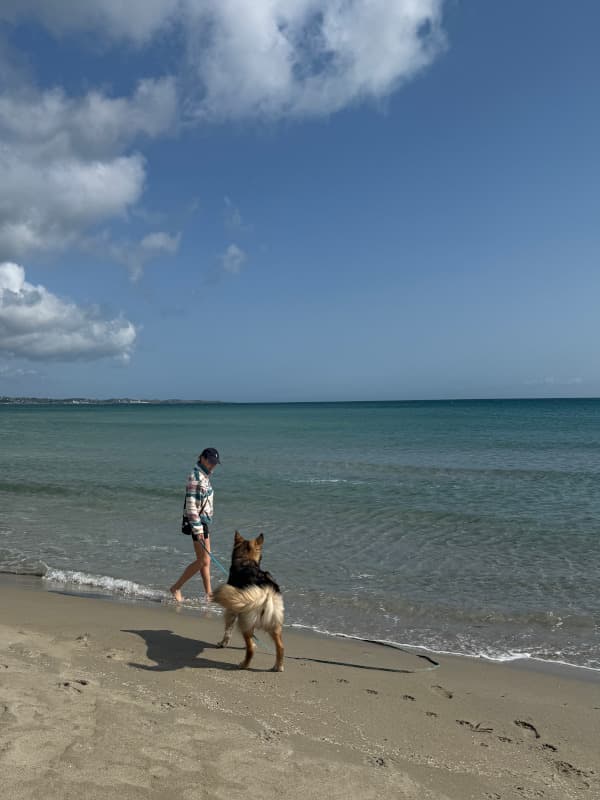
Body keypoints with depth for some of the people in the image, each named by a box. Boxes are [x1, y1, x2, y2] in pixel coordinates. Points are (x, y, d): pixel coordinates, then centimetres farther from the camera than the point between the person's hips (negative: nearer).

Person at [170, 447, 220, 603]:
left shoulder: (204, 475, 11)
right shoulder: (195, 476, -18)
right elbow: (191, 504, -21)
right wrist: (198, 529, -23)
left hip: (204, 521, 9)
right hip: (197, 522, -9)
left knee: (206, 560, 12)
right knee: (202, 561, -4)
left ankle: (209, 594, 19)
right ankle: (176, 588, 8)